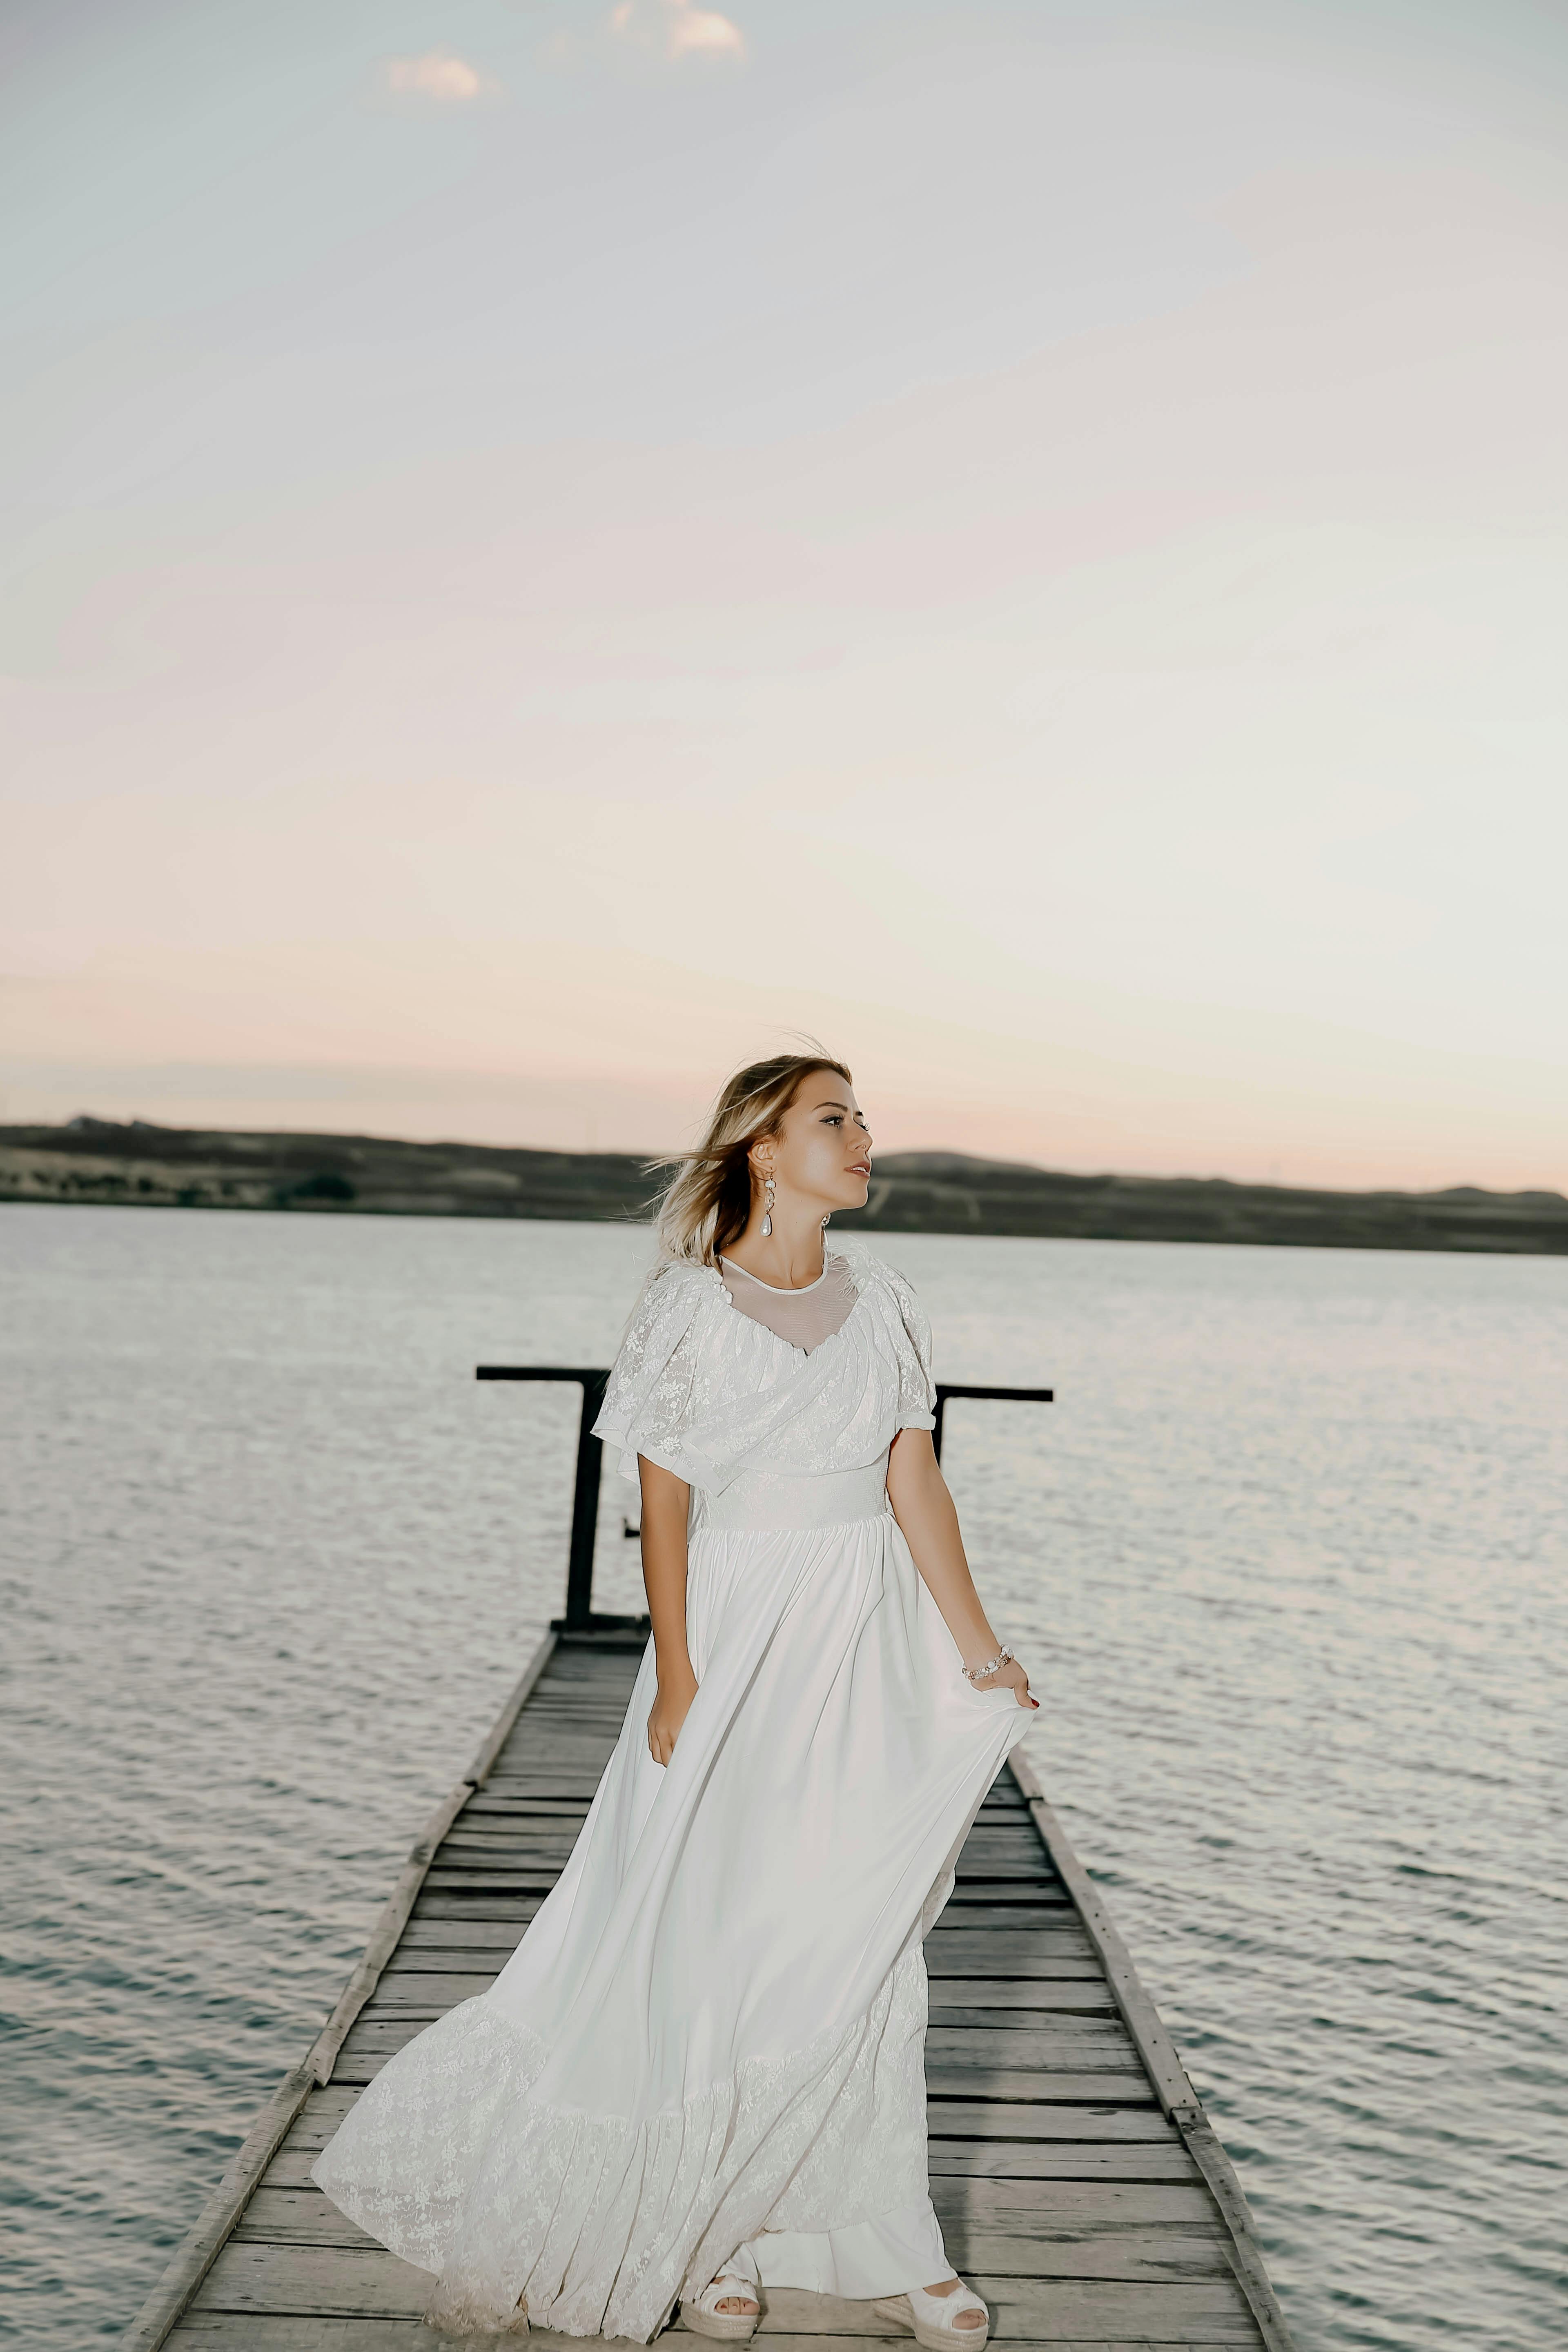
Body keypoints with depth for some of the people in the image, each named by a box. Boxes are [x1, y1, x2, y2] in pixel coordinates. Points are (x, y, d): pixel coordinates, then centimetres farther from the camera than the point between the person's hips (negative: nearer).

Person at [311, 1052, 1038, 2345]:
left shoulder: (881, 1300, 6)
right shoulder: (691, 1307, -7)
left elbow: (916, 1481, 4)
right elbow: (665, 1506, -8)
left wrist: (977, 1649, 1)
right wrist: (678, 1680, -13)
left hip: (870, 1649, 4)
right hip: (739, 1638, -4)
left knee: (867, 1936, 9)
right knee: (718, 1935, 2)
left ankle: (877, 2239, 21)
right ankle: (709, 2236, 21)